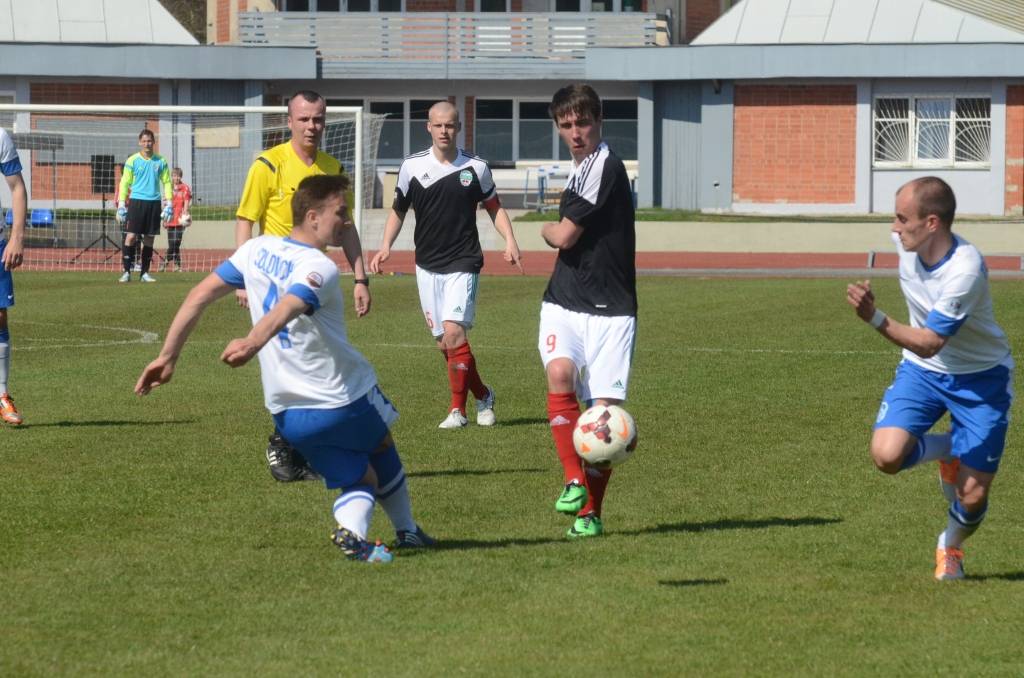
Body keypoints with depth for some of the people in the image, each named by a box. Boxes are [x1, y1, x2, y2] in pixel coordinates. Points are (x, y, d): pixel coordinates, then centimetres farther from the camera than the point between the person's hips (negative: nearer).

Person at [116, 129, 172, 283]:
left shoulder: (160, 161, 7)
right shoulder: (132, 161, 1)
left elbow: (167, 182, 11)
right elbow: (124, 183, 3)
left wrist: (168, 204, 4)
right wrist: (121, 205, -3)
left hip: (154, 202, 2)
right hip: (137, 201, -2)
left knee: (149, 238, 5)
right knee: (131, 236, -10)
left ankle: (145, 273, 12)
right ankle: (127, 271, -7)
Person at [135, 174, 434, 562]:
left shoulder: (256, 250, 3)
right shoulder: (320, 269, -18)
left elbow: (200, 295, 3)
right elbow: (285, 310, -37)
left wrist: (168, 356, 7)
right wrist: (253, 343, -54)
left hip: (288, 414, 5)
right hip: (347, 399, -5)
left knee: (360, 481, 16)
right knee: (381, 448, 28)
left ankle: (352, 529, -12)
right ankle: (406, 531, 37)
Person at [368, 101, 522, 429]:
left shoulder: (476, 168, -1)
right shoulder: (412, 166, 1)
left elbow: (494, 207, 12)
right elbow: (398, 209, 12)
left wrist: (509, 240, -3)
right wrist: (386, 246, -2)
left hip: (463, 264, -3)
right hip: (427, 266, 3)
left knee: (454, 332, -18)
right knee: (444, 342, 5)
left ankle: (458, 409, -6)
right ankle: (482, 395, 25)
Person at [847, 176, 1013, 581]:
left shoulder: (966, 271, -33)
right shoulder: (906, 241, -13)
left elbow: (929, 343, -33)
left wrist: (875, 319, -44)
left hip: (979, 379, -5)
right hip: (921, 370, 5)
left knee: (973, 497, -4)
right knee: (887, 455, -21)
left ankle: (951, 547, 31)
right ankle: (945, 451, 12)